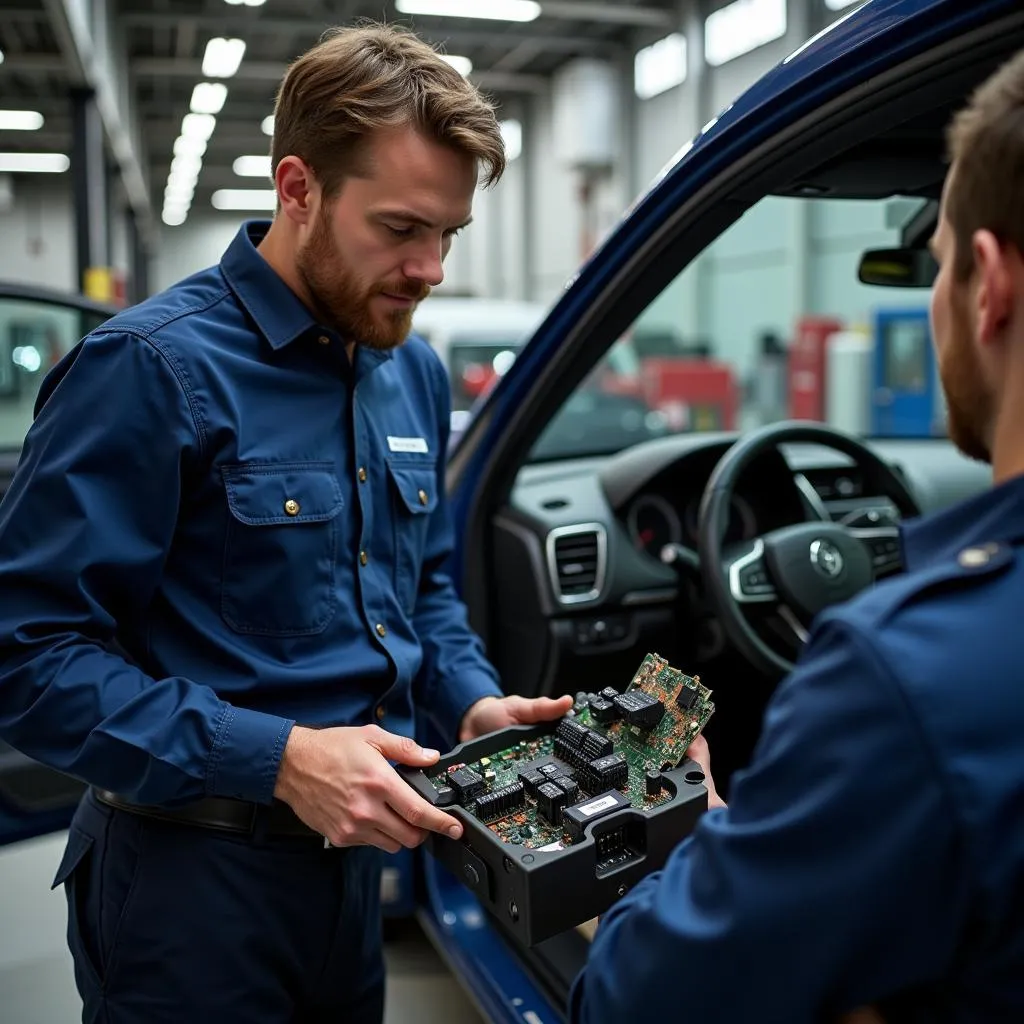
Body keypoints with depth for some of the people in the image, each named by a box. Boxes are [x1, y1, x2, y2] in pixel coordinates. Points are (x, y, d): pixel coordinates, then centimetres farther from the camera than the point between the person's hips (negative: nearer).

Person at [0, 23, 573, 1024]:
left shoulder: (415, 372, 5)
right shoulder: (153, 367, -18)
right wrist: (273, 758, -26)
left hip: (353, 853, 7)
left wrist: (473, 704, -2)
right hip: (194, 877, -6)